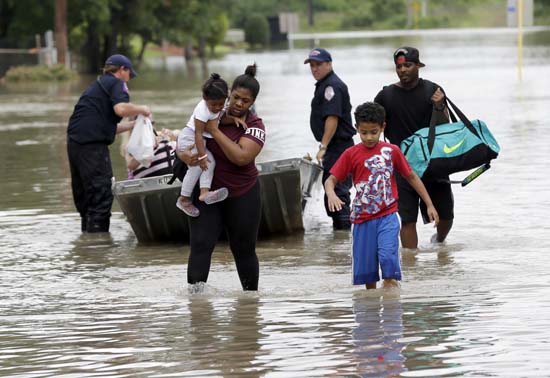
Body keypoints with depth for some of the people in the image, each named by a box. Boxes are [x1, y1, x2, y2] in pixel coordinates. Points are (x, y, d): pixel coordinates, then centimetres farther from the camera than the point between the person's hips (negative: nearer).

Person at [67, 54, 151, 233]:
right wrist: (141, 109, -1)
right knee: (101, 195, -8)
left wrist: (133, 124, 33)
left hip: (74, 141, 9)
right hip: (92, 144, -9)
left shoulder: (98, 85, 29)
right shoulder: (116, 83, 2)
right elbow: (121, 108, -18)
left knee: (85, 197, 14)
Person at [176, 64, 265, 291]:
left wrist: (215, 131, -25)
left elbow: (241, 157, -26)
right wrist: (184, 154, -18)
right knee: (200, 245, -12)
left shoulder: (254, 127, -10)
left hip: (242, 196, -1)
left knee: (244, 251, 10)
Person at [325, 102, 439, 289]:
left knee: (388, 255, -21)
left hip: (387, 216, -1)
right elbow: (331, 180, 0)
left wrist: (429, 205, 13)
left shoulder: (391, 151, 1)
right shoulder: (351, 154, 1)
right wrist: (332, 195, -24)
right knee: (365, 267, 5)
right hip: (362, 218, 1)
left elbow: (411, 177, 11)